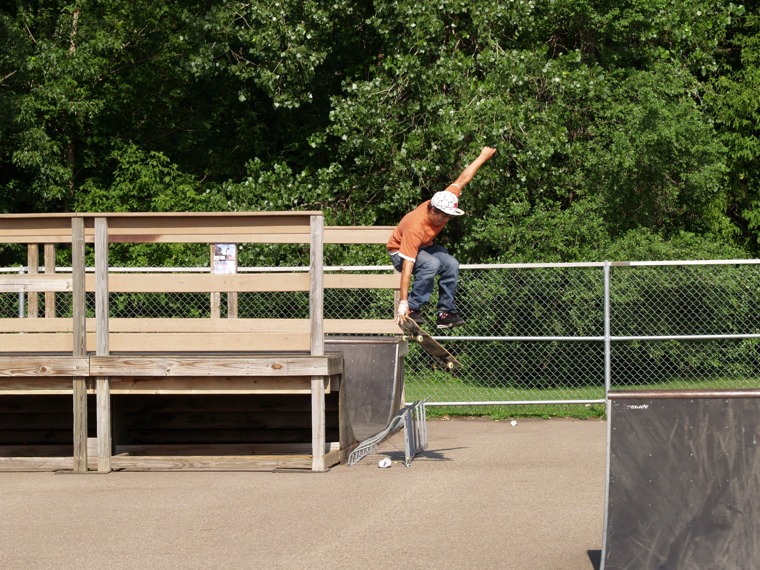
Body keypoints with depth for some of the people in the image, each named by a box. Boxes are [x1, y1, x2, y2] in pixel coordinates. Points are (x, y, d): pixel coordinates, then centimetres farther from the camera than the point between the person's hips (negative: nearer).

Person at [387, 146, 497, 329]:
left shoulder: (445, 202, -23)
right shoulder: (415, 229, -40)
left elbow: (462, 179, -9)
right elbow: (407, 267, -43)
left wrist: (483, 157, -1)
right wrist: (403, 303, -47)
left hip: (426, 247, 7)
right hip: (400, 253, -7)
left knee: (451, 264, -18)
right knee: (431, 264, -35)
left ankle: (446, 313, -10)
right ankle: (412, 308, -24)